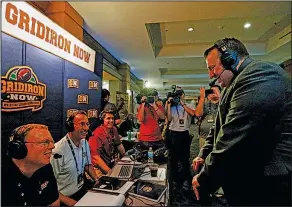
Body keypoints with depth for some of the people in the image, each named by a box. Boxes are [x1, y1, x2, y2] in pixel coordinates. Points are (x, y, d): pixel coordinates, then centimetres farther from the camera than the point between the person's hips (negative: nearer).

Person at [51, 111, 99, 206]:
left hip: (82, 190, 6)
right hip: (67, 197, -5)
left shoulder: (85, 143, -3)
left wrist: (97, 180, -1)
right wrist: (69, 201, -19)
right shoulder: (58, 150, -25)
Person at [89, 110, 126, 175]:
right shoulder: (96, 134, -19)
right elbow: (96, 157, -21)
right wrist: (109, 171, -24)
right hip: (100, 167, -6)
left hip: (113, 163, 6)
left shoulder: (114, 129, 1)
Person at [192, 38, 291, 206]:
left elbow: (231, 141, -27)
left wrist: (204, 181, -17)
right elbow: (220, 127, 16)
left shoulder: (260, 77, -22)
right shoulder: (236, 84, 12)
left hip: (267, 188, -9)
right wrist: (205, 155, 9)